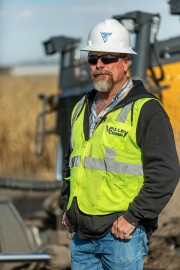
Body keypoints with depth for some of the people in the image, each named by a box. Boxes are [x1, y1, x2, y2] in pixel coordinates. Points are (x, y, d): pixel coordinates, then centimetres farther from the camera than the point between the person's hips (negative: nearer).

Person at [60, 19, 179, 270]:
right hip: (81, 234, 7)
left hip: (123, 233, -7)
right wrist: (67, 206, 17)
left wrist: (133, 217, -16)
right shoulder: (82, 108, 15)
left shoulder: (146, 110, -8)